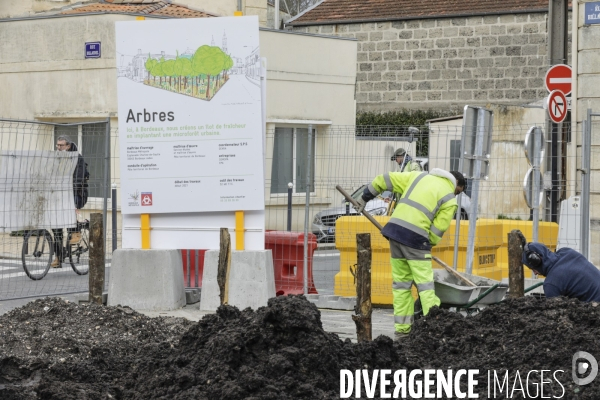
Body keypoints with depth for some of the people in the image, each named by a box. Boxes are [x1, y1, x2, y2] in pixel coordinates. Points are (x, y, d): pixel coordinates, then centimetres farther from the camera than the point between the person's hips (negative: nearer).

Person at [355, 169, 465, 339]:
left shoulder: (419, 176, 20)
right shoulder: (449, 200, 5)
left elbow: (386, 179, 19)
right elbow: (438, 229, -2)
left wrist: (365, 197, 28)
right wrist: (426, 246, 12)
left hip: (394, 229, 5)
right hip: (416, 237, -5)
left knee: (401, 284, 12)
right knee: (425, 285, -2)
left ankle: (402, 330, 13)